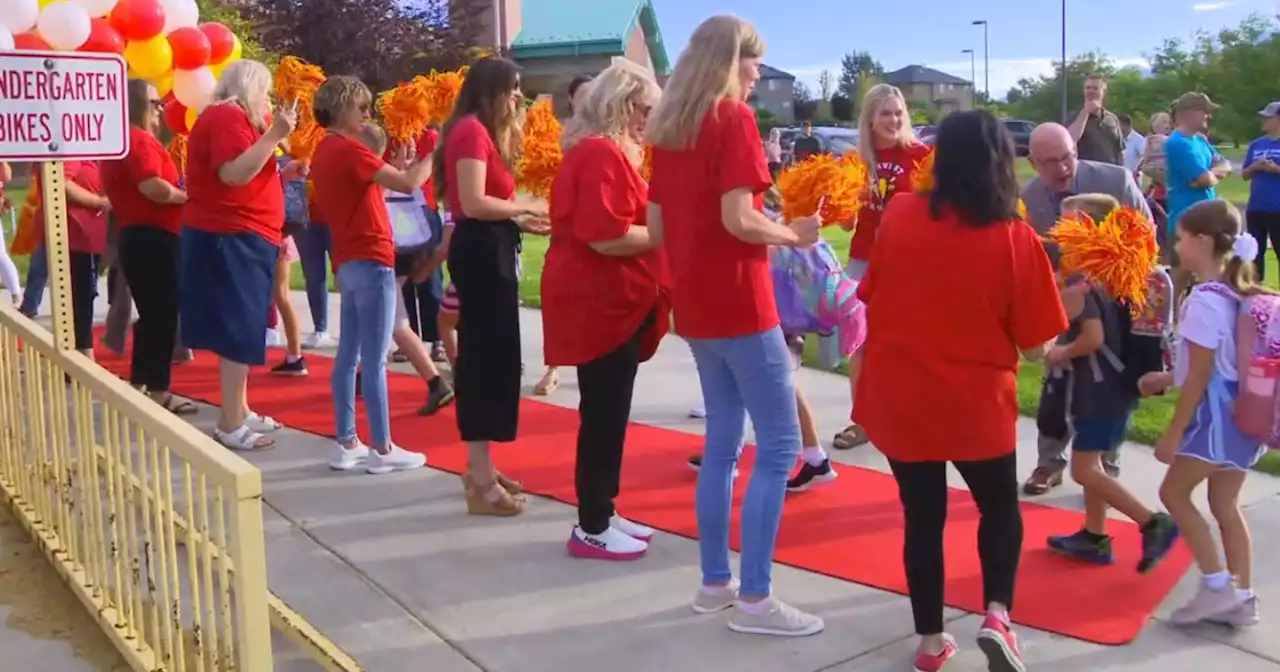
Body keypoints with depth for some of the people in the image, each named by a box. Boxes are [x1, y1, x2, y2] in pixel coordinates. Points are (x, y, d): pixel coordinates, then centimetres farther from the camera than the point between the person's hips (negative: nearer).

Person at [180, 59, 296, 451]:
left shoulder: (232, 118, 20)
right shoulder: (227, 117, -12)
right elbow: (235, 173, -25)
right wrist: (274, 135, -23)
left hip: (237, 239, 11)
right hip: (232, 240, -11)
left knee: (240, 330, 14)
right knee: (239, 331, -10)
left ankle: (240, 412, 21)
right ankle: (230, 427, -8)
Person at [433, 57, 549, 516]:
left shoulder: (481, 131, 18)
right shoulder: (473, 130, -13)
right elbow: (473, 204, -22)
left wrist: (520, 221, 8)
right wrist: (524, 207, -10)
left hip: (487, 250, 11)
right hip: (481, 252, -11)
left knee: (484, 355, 15)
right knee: (490, 357, -8)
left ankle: (480, 468, 25)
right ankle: (482, 484, -2)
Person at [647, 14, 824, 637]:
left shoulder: (668, 127, 12)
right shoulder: (733, 117, -10)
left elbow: (657, 226, 12)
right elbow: (738, 219, -20)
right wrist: (792, 234, -4)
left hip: (694, 305, 8)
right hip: (739, 304, -8)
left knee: (723, 441, 16)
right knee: (779, 446, -1)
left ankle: (714, 582, 22)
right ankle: (754, 598, 1)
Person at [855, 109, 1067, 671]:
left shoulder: (899, 215, -7)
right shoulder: (1017, 240, -13)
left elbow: (872, 298, 4)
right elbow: (1036, 348, -8)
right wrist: (1067, 300, 8)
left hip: (898, 399, 2)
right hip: (976, 405, -2)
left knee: (922, 516, 17)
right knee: (1000, 508, 23)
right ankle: (997, 616, 6)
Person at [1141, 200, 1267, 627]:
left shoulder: (1205, 300, -20)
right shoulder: (1235, 293, 8)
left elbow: (1201, 376, -19)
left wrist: (1173, 432, -14)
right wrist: (1167, 379, 21)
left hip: (1215, 415, -9)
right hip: (1239, 412, 9)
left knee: (1174, 492, 5)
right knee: (1225, 505, 15)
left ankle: (1217, 585, 6)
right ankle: (1242, 597, 20)